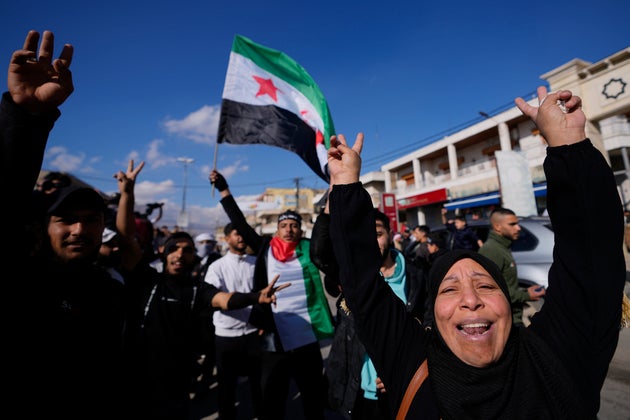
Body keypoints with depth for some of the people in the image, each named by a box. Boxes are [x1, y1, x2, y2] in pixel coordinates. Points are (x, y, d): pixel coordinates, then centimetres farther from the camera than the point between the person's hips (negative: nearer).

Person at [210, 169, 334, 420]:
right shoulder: (265, 249, 2)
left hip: (308, 342, 1)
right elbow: (241, 224, 5)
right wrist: (223, 189, 8)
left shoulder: (309, 249, 2)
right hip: (274, 345, 0)